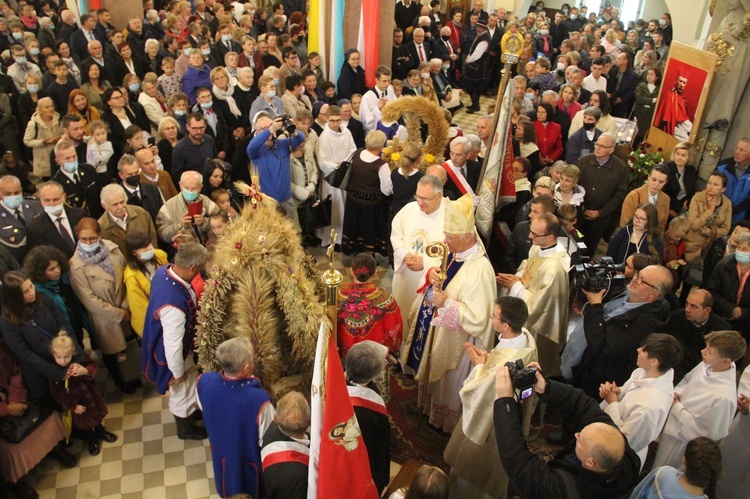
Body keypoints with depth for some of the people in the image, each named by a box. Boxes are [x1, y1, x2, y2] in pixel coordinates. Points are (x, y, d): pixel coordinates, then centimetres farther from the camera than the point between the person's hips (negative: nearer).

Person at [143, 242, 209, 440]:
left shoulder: (163, 270, -19)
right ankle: (186, 429, 48)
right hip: (173, 354, -8)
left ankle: (191, 411, 60)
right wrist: (178, 372, -17)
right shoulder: (174, 304, -45)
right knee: (183, 393, 21)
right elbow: (173, 346, -33)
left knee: (190, 385, 32)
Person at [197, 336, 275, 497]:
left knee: (228, 486, 34)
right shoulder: (259, 399, -43)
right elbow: (268, 443, -25)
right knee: (252, 490, 28)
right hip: (249, 462, -4)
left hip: (221, 453, 4)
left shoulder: (204, 381, -28)